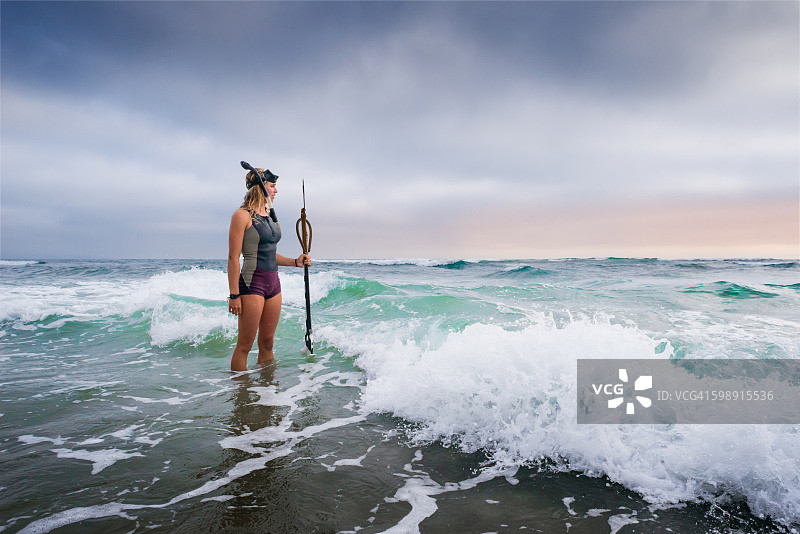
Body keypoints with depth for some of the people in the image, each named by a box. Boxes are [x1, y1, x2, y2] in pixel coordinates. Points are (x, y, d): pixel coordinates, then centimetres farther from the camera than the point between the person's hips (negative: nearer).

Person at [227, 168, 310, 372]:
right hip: (252, 282, -8)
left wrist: (295, 262, 9)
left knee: (267, 342, 14)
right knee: (245, 345, 0)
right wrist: (234, 295, -16)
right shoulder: (242, 215, -9)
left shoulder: (270, 216, 15)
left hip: (273, 282, 8)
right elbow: (233, 258, -12)